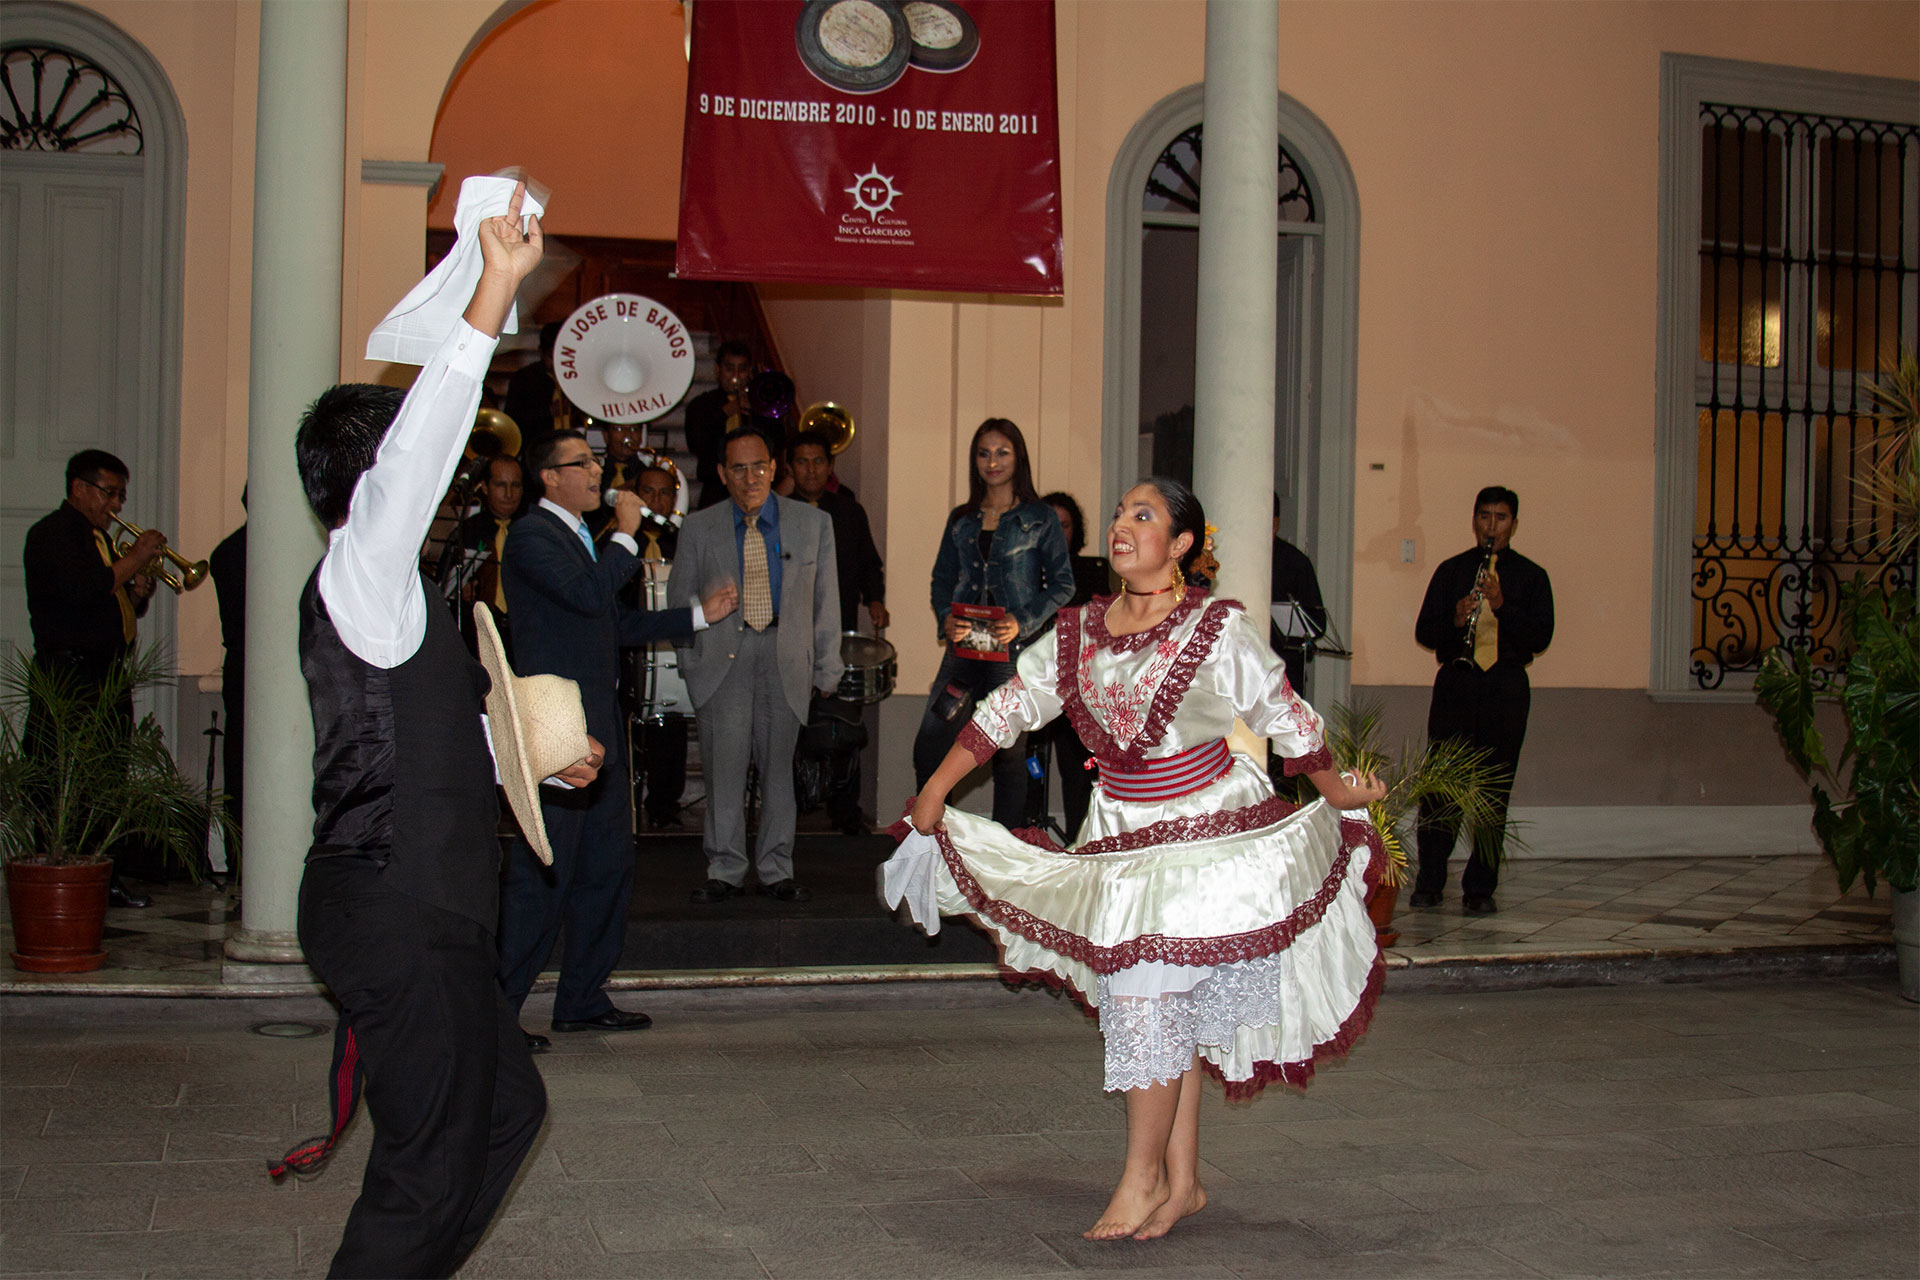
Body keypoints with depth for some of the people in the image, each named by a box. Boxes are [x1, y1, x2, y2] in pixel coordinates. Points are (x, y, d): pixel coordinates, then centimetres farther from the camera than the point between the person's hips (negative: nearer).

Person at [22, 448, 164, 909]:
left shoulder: (100, 539, 22)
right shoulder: (52, 534, -5)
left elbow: (124, 607, 25)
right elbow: (80, 591, -21)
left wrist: (139, 592, 3)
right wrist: (133, 560, -14)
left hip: (108, 672, 9)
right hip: (69, 675, -9)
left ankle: (107, 879, 12)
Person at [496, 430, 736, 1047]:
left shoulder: (584, 537, 20)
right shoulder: (532, 535, -10)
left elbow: (616, 624, 25)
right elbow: (586, 593, -25)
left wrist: (699, 614, 22)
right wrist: (626, 536, -12)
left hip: (598, 728, 10)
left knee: (607, 865, 13)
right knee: (541, 873, -7)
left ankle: (584, 999, 22)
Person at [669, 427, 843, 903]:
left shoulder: (813, 524, 8)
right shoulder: (698, 529, 6)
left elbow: (826, 601, 10)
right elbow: (679, 603, 12)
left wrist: (826, 670, 6)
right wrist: (691, 667, 4)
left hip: (787, 659, 1)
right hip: (722, 660, 0)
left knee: (779, 765, 5)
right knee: (723, 765, -2)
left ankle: (777, 871, 15)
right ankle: (725, 871, 9)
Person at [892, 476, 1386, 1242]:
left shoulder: (1219, 629, -9)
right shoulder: (1078, 634, 2)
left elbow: (1287, 718, 2)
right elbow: (1005, 711, 7)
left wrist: (1338, 792, 11)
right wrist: (932, 797, 8)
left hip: (1212, 835, -4)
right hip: (1123, 840, 4)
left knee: (1151, 1000, -9)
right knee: (1171, 1015, 9)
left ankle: (1141, 1179, 4)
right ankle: (1182, 1181, 18)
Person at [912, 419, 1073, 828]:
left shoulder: (1041, 519, 2)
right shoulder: (961, 519, 14)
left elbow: (1062, 584, -1)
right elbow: (942, 578, 16)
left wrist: (1023, 622, -15)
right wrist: (946, 618, -4)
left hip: (1016, 651, -4)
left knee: (1009, 752, 2)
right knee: (929, 746, -3)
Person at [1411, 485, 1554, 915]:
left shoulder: (1530, 576, 9)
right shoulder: (1451, 570, 11)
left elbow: (1540, 637, -2)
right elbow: (1424, 630, 6)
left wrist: (1501, 606, -16)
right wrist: (1455, 621, -15)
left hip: (1506, 688, 0)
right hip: (1455, 684, 0)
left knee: (1495, 791, -1)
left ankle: (1480, 889, 4)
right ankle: (1429, 883, 9)